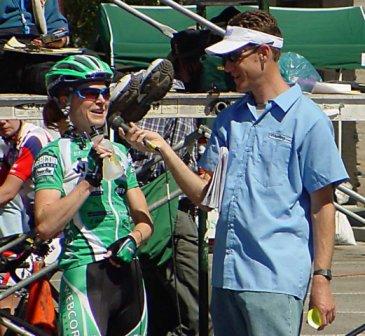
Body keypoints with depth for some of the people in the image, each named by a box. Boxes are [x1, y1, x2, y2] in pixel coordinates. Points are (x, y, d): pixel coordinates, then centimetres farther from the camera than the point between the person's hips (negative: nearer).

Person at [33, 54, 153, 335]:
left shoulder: (120, 153, 18)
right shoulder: (55, 154, -1)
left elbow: (144, 219, 15)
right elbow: (46, 226, -13)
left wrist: (132, 240, -8)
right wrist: (90, 180, -18)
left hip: (129, 273, 6)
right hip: (85, 273, -6)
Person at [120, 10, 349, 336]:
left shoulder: (307, 119, -3)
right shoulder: (229, 119, 17)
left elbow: (322, 205, -5)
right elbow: (203, 193, 13)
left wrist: (321, 277, -9)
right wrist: (162, 148, 1)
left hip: (276, 281, -7)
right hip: (225, 275, 7)